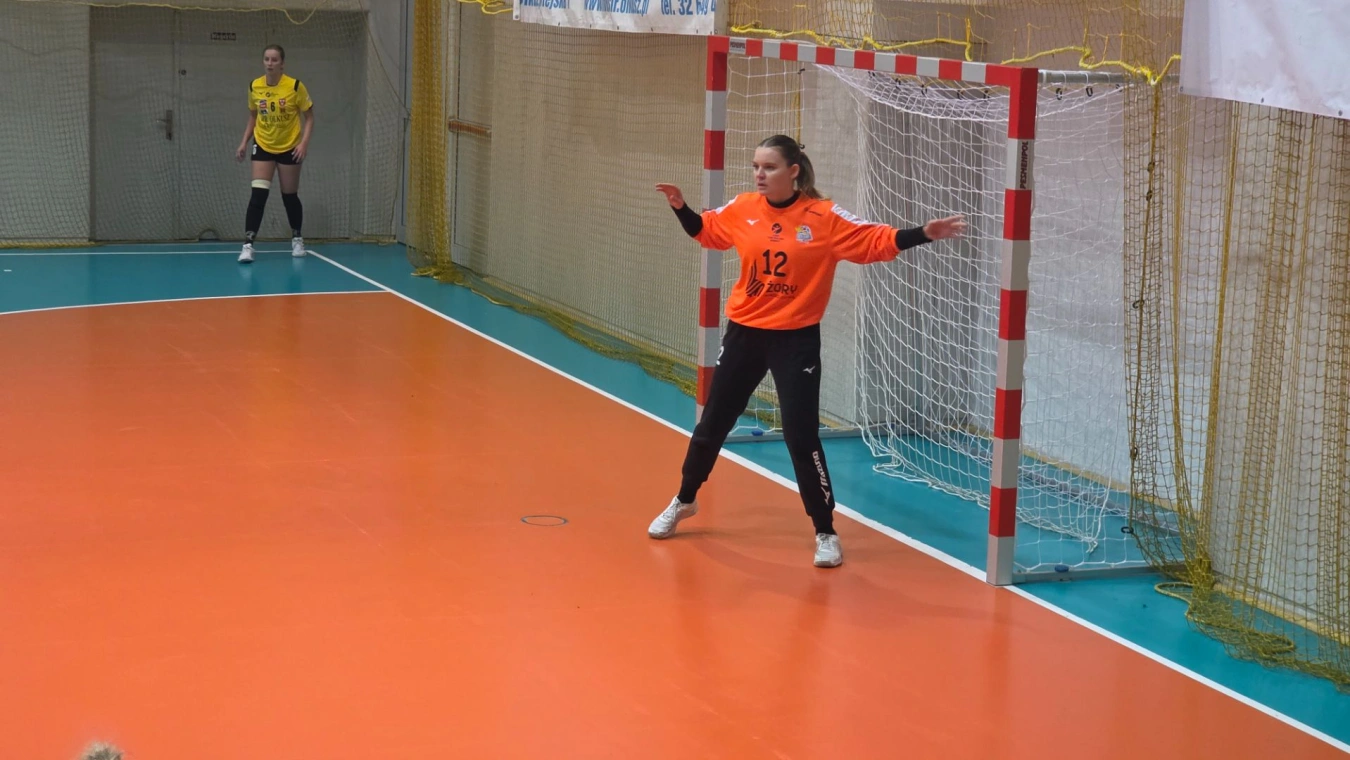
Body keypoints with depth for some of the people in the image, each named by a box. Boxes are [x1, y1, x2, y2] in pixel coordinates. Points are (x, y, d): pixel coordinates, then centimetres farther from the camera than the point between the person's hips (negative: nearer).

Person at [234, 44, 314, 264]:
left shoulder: (295, 86, -14)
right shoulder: (254, 87, -4)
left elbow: (309, 117, -7)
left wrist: (304, 142, -18)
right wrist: (244, 143, 4)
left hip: (290, 148, -1)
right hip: (263, 146, 1)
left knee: (290, 196, 9)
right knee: (258, 194, -12)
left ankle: (297, 238, 32)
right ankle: (248, 244, -14)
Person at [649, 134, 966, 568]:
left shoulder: (824, 218, -13)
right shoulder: (742, 210, -2)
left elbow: (876, 241, -15)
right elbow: (706, 231, 16)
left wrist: (924, 234, -27)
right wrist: (680, 207, -1)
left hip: (796, 340, -4)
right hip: (744, 333, 4)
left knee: (801, 437, -6)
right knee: (712, 424, 16)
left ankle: (825, 532, 9)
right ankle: (684, 501, 39)